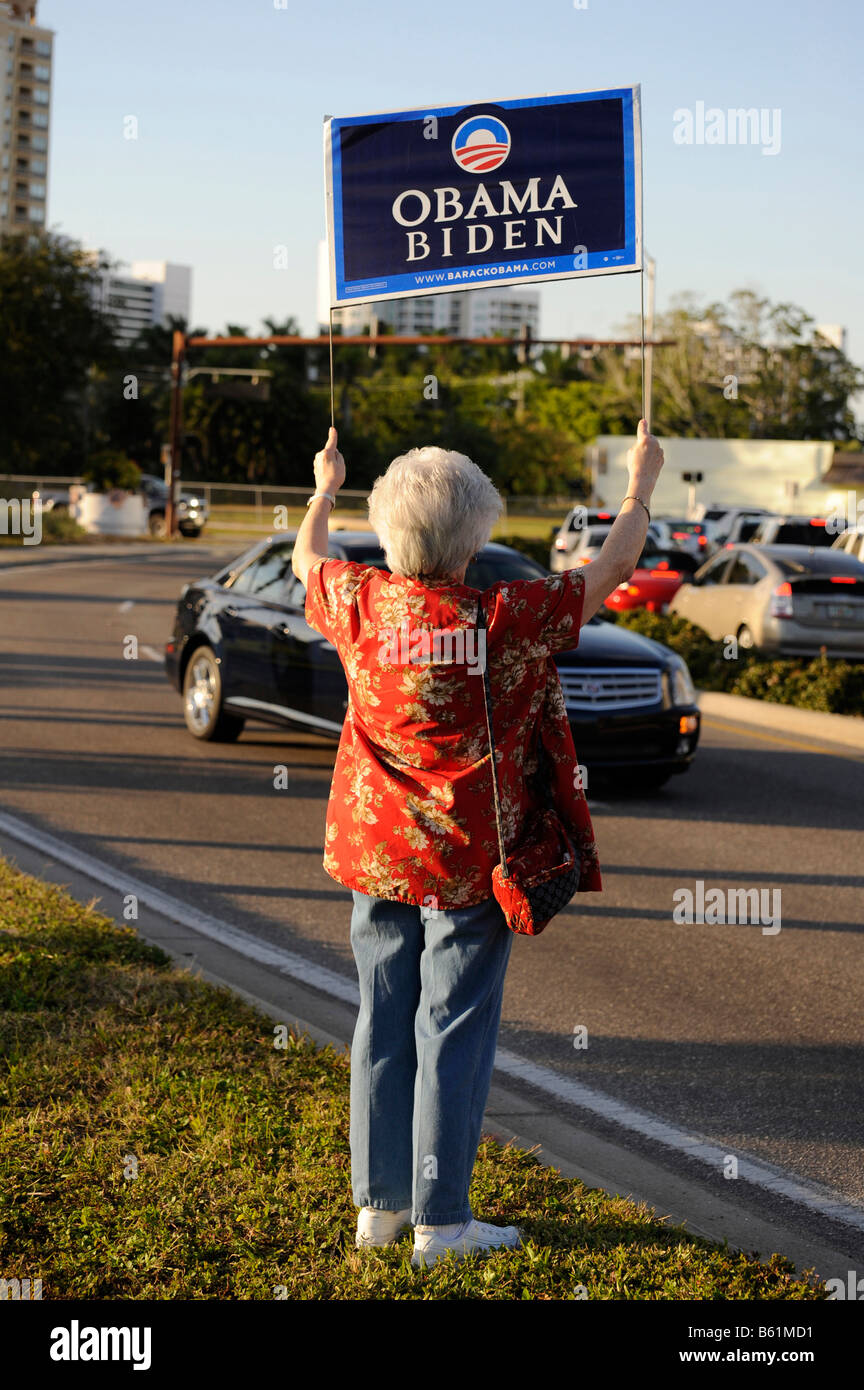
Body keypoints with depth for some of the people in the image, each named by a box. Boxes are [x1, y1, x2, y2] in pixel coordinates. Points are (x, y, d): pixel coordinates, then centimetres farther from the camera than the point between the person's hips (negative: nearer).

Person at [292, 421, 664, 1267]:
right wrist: (641, 485, 15)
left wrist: (324, 489, 37)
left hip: (375, 852, 5)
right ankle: (440, 1220, 10)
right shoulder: (506, 618, -15)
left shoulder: (360, 604, -5)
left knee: (382, 1026, 13)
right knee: (453, 1033, 3)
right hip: (469, 862, -4)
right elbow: (609, 571, -2)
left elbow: (306, 561, 19)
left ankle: (378, 1202, 23)